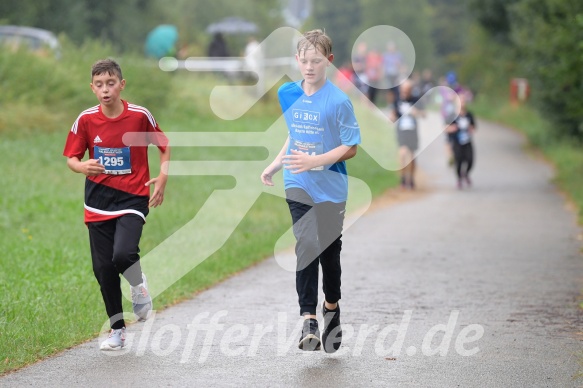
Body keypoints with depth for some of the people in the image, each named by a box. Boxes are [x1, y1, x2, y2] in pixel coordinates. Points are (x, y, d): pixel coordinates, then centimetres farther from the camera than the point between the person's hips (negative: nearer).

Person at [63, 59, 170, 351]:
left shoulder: (140, 115, -7)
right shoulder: (86, 119, -2)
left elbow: (164, 146, 7)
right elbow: (71, 157, 5)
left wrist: (163, 176, -6)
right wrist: (83, 166, -17)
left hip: (133, 198, -3)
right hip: (98, 203, 3)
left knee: (123, 255, -25)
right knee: (103, 269, 3)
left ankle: (138, 284, 11)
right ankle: (117, 329, 20)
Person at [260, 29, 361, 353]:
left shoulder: (338, 101, -13)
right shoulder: (287, 93, 3)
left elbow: (351, 147, -12)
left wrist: (315, 161, -22)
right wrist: (276, 165, 11)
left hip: (330, 188, -2)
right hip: (298, 185, 3)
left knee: (329, 252, 10)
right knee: (306, 247, -13)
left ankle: (331, 308, 36)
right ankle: (309, 321, -17)